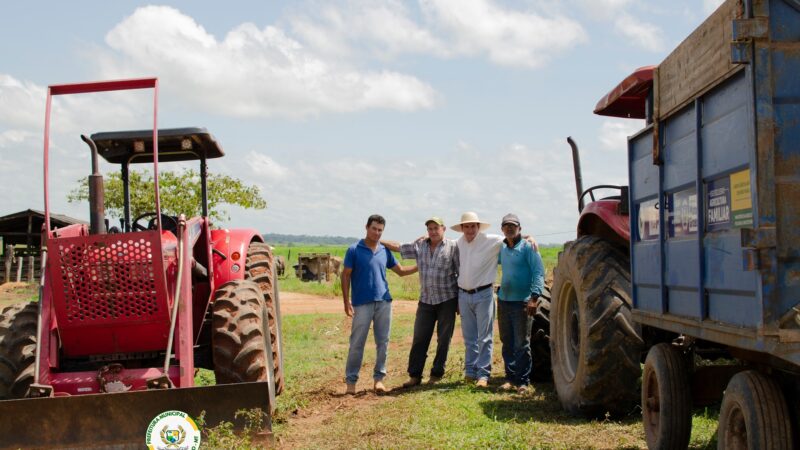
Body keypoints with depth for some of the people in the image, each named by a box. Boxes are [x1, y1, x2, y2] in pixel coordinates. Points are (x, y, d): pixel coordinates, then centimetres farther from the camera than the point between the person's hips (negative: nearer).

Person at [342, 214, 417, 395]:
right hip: (362, 303, -4)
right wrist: (346, 301, -9)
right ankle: (351, 380, 6)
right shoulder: (354, 250, -1)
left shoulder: (385, 251, 11)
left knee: (383, 342, 5)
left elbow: (401, 271, 21)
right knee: (357, 343, -2)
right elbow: (346, 276, -1)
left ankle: (379, 378, 14)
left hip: (384, 302, 4)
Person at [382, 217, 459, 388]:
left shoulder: (452, 247, -5)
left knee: (443, 340, 5)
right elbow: (397, 247, 10)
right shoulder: (419, 246, 6)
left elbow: (461, 273, -4)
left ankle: (436, 374, 17)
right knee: (419, 339, 4)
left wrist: (461, 301, -5)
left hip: (447, 300, -3)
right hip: (426, 300, 3)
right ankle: (414, 375, 12)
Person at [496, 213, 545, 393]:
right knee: (507, 343, 11)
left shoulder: (527, 247, -6)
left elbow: (538, 272, -12)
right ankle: (510, 377, 19)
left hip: (522, 302, -6)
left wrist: (534, 297, -22)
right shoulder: (501, 248, 12)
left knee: (521, 344, -3)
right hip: (503, 301, 6)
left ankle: (522, 381, 3)